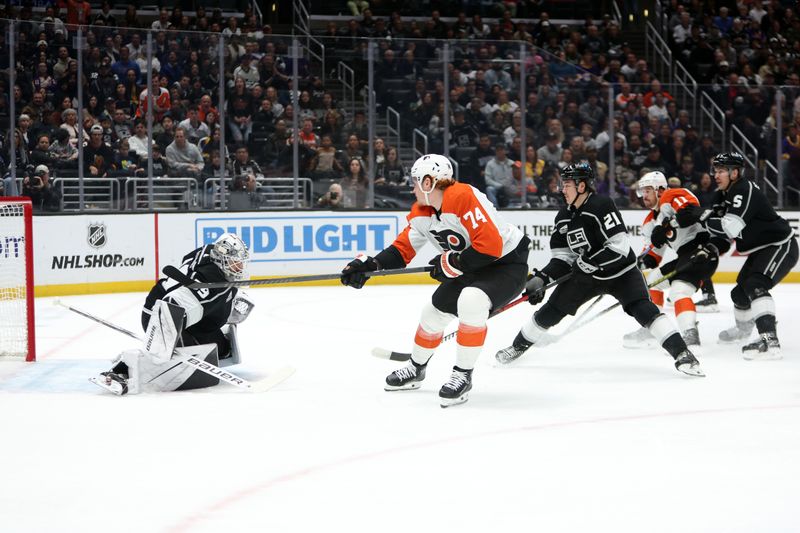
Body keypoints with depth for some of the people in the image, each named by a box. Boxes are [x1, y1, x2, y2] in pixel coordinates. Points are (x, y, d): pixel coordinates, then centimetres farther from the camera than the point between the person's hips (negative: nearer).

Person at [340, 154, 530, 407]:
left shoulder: (463, 197, -29)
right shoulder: (421, 212, 0)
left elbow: (491, 245, -33)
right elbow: (403, 248, 8)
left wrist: (451, 263, -23)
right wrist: (369, 264, -6)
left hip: (508, 262, -9)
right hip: (471, 269, 9)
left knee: (471, 301, -33)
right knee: (435, 311, 13)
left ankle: (463, 376, -19)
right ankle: (416, 369, 40)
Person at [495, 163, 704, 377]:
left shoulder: (602, 206, -24)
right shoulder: (564, 216, 0)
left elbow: (619, 246, -28)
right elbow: (563, 256, 5)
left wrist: (590, 262, -33)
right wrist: (541, 278, -8)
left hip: (621, 271, -7)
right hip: (585, 273, 7)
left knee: (643, 309, -25)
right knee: (552, 310, 8)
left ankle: (681, 353, -28)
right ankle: (518, 346, 28)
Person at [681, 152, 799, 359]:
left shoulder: (745, 191, -25)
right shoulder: (724, 194, 5)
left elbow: (731, 228, -34)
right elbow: (721, 230, 9)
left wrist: (703, 215, -24)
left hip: (781, 246, -11)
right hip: (761, 250, 11)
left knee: (755, 285, -30)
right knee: (740, 292, 23)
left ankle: (770, 341, -41)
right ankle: (743, 329, 53)